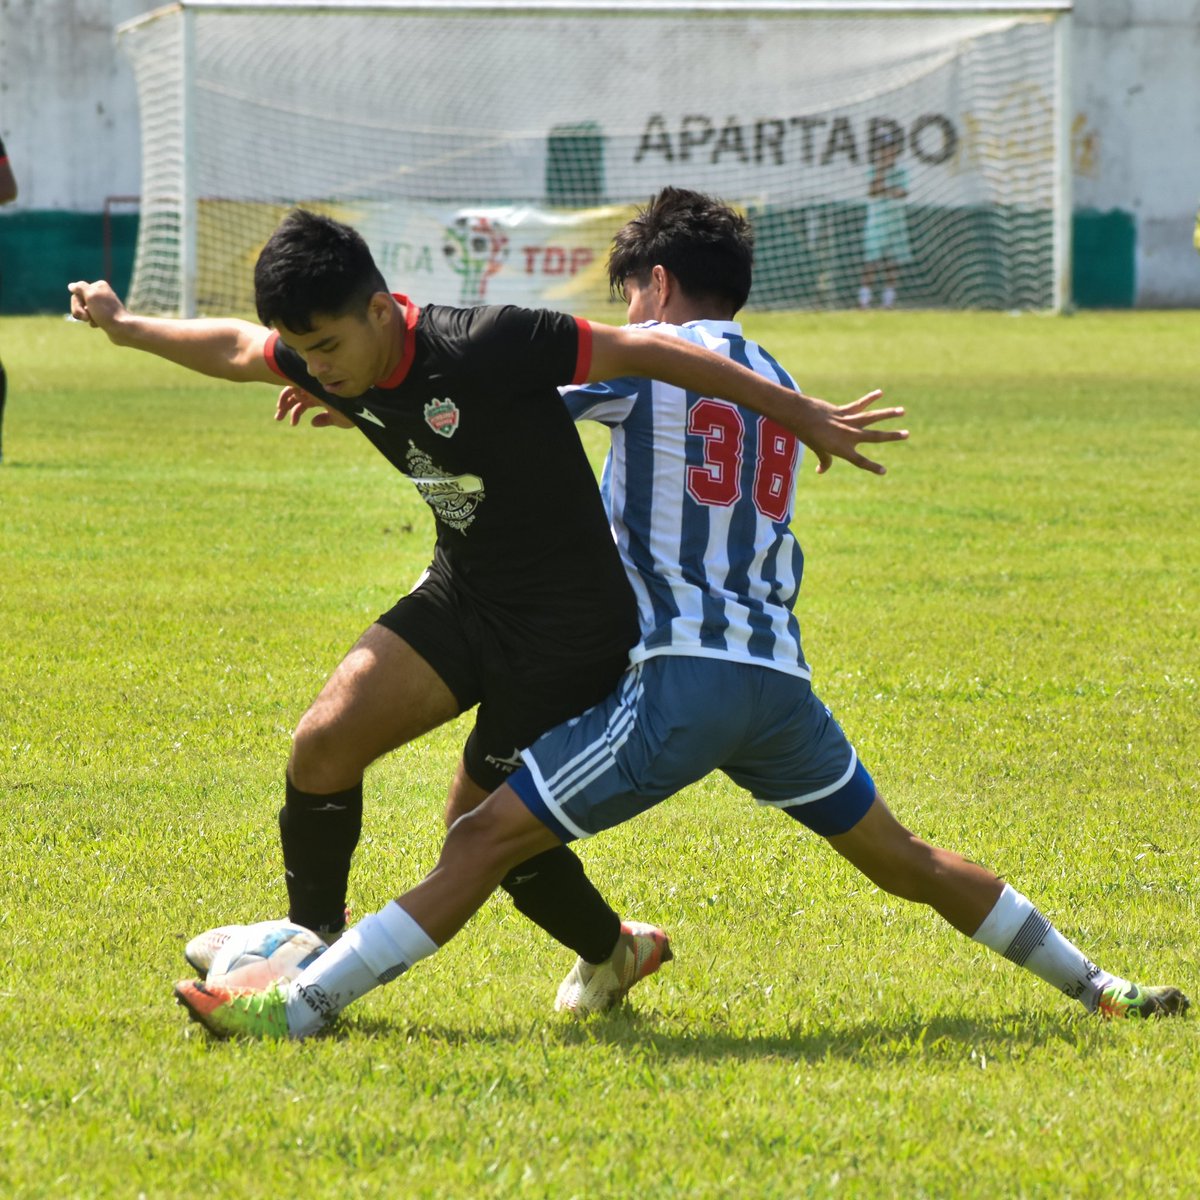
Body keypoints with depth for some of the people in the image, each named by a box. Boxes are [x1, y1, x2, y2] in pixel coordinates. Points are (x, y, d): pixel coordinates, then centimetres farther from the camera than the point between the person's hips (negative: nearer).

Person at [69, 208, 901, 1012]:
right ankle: (313, 939, 9)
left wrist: (805, 417, -18)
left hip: (568, 627, -7)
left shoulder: (486, 348, -29)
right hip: (463, 594, 7)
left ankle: (615, 951, 27)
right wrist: (122, 324, 31)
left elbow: (645, 353, -23)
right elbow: (235, 349, 17)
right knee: (325, 742, -10)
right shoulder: (326, 357, -6)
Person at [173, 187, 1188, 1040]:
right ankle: (1095, 988, 26)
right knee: (903, 859, 22)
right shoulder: (775, 380, 23)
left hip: (684, 676, -7)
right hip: (780, 672, 7)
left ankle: (299, 1007, -17)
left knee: (484, 841, -11)